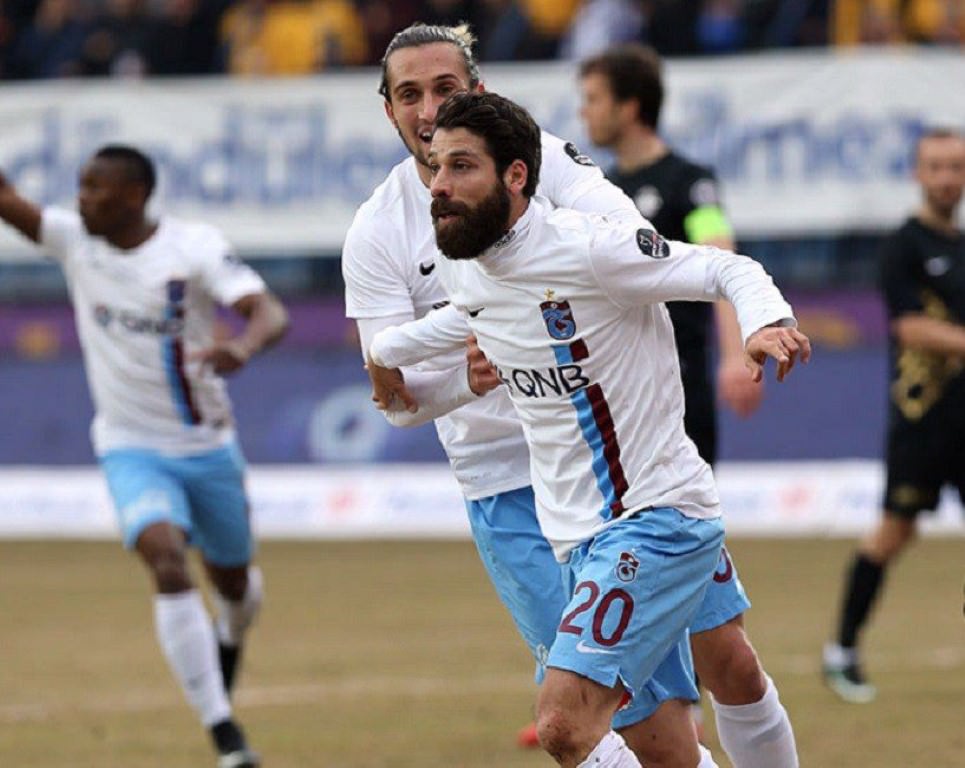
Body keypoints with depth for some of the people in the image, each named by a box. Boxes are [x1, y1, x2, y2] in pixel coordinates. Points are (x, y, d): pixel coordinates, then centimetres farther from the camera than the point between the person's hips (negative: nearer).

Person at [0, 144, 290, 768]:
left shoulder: (195, 248, -16)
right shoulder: (75, 241, -5)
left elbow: (270, 313, -27)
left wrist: (241, 350, -49)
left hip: (207, 447, 0)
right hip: (132, 451, 0)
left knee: (233, 580, 18)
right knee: (168, 565, -23)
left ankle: (229, 639, 57)